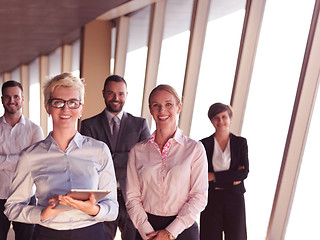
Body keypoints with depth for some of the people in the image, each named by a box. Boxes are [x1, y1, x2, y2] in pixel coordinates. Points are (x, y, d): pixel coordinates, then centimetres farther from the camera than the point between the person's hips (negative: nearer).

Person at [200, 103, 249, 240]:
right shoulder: (204, 144, 0)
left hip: (235, 198, 1)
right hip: (211, 199, 0)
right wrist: (231, 178, -13)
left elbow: (244, 172, -7)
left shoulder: (240, 142, 2)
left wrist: (214, 176, -12)